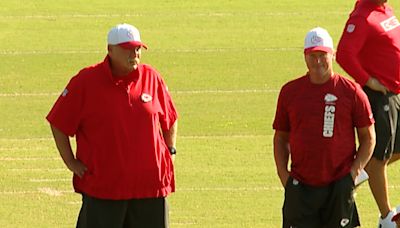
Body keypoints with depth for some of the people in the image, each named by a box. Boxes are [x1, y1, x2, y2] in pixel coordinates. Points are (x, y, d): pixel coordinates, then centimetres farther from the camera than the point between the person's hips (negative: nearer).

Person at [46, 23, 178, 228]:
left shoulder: (151, 78, 5)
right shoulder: (86, 82, -6)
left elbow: (170, 119, 19)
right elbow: (58, 124, 0)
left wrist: (171, 151, 11)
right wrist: (71, 163, -3)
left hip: (150, 185, 3)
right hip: (100, 187, -3)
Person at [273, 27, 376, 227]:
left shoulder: (351, 91, 0)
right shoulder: (289, 91, 6)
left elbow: (368, 137, 6)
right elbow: (280, 137, 14)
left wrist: (354, 172, -5)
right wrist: (283, 174, 2)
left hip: (338, 188, -1)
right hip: (300, 187, 1)